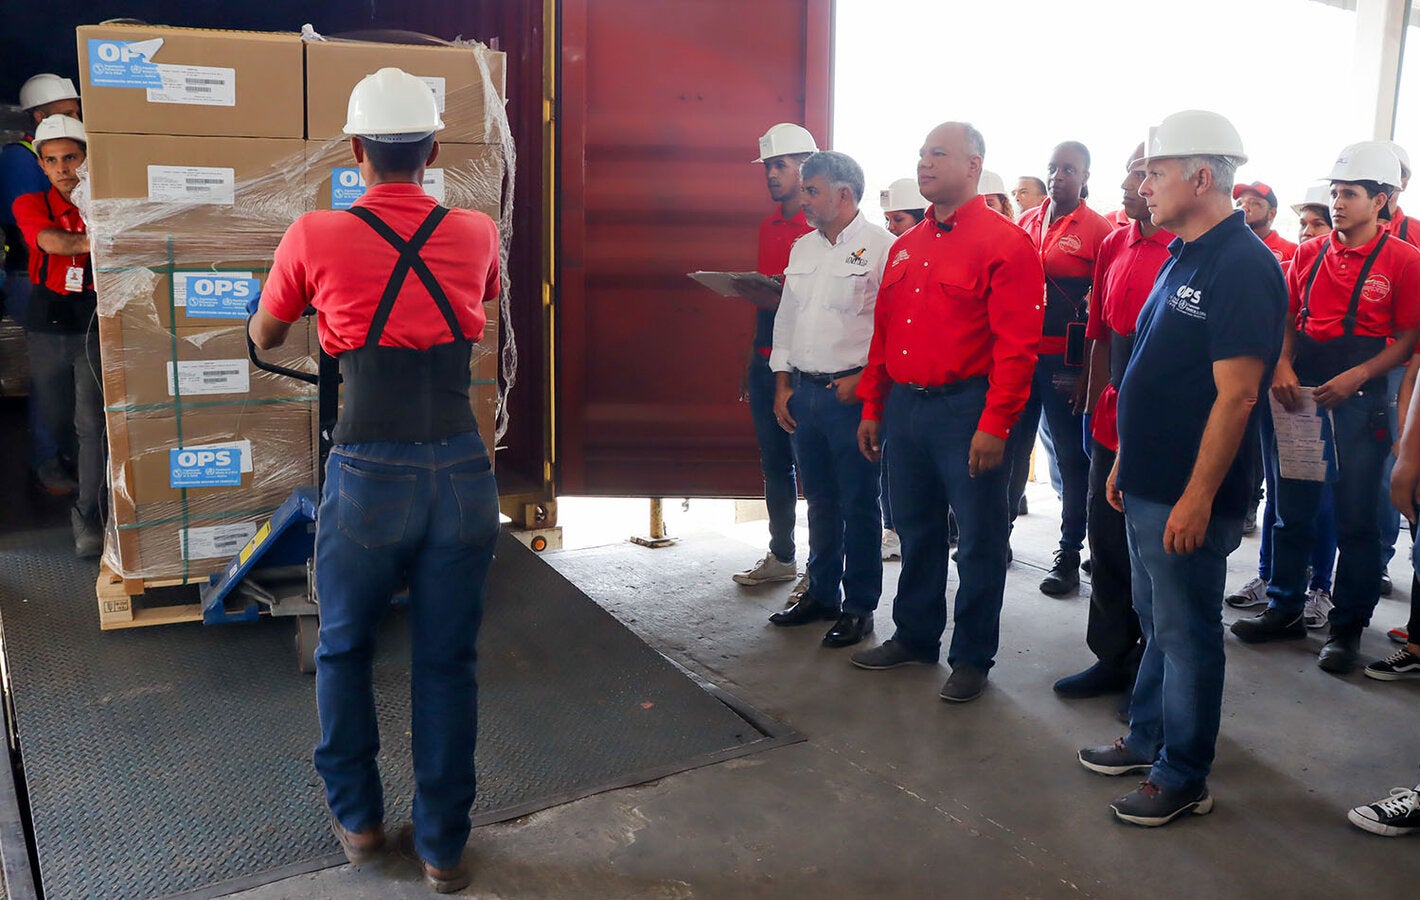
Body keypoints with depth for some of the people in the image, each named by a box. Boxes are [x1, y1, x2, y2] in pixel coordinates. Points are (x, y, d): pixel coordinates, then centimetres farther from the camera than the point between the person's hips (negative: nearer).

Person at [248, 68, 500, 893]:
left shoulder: (315, 238, -4)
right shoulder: (478, 233, 2)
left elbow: (264, 339, 14)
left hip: (371, 476, -1)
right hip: (463, 472, 2)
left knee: (344, 651, 21)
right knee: (448, 662, 13)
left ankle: (359, 818, 34)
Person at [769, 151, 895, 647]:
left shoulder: (880, 246, -8)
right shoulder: (802, 248, 15)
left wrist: (862, 379, -15)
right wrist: (782, 385, 13)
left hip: (853, 394, -7)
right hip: (803, 392, 7)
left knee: (859, 504, 1)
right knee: (820, 500, 15)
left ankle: (858, 606, 12)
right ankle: (821, 593, 28)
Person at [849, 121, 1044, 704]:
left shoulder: (1004, 242, -8)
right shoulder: (905, 247, 15)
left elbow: (1016, 344, -14)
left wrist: (995, 424, -18)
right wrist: (872, 407, 13)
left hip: (965, 409, -7)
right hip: (904, 407, 7)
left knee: (980, 539, 5)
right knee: (916, 532, 17)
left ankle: (972, 657, 18)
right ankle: (915, 637, 32)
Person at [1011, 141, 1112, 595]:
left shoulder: (1098, 230, -3)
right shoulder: (1026, 221, 12)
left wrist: (1088, 372, -12)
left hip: (1065, 362, -5)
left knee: (1071, 456, 5)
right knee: (1011, 448, 12)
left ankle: (1069, 554, 15)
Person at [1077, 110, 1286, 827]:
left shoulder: (1243, 267, -17)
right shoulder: (1183, 258, 12)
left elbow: (1236, 395, -22)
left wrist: (1198, 496, -22)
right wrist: (1126, 460, 18)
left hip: (1189, 497, -9)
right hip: (1148, 485, 9)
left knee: (1185, 632, 4)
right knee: (1157, 621, 20)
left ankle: (1183, 778, 18)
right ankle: (1147, 738, 36)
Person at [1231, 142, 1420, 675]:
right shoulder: (1309, 254, 9)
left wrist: (1356, 377, -17)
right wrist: (1283, 367, -6)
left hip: (1359, 397, -4)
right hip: (1302, 392, 4)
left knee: (1355, 518, 2)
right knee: (1291, 507, 11)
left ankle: (1347, 626, 13)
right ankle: (1285, 607, 24)